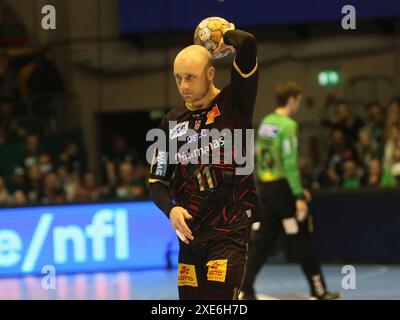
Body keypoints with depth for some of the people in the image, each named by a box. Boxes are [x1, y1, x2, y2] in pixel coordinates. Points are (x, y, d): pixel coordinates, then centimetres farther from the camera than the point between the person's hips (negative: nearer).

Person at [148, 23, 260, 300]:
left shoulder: (234, 103, -3)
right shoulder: (174, 121, 10)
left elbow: (247, 43, -19)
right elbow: (157, 180, 12)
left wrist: (227, 38, 2)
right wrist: (171, 209, -8)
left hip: (231, 232, -5)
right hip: (191, 233, 5)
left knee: (217, 302, -17)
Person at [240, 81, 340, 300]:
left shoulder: (265, 123, 11)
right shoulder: (287, 125, -13)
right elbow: (290, 163, -18)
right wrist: (298, 196, -17)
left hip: (264, 185, 7)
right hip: (282, 187, -7)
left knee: (262, 239, 7)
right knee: (301, 240, 3)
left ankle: (245, 289, 0)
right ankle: (319, 291, 11)